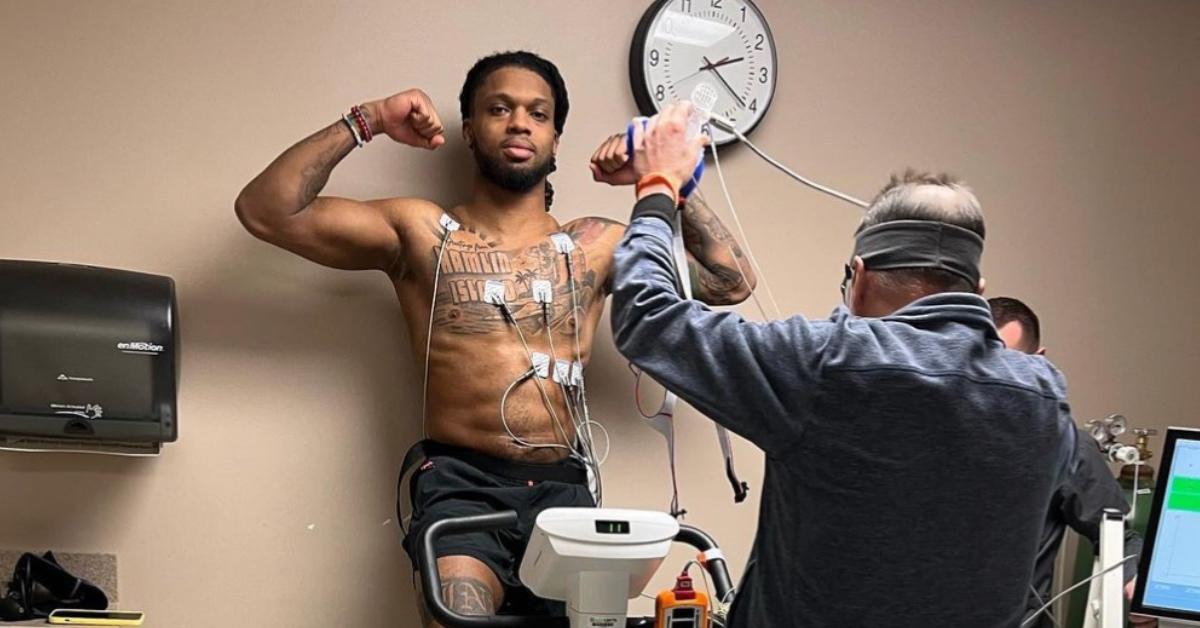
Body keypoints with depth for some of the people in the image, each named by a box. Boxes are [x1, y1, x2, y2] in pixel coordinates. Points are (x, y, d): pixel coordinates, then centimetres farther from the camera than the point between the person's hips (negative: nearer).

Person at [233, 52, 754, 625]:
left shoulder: (595, 245, 14)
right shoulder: (421, 231, 8)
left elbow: (731, 280, 12)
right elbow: (264, 210, 2)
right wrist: (365, 123, -2)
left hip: (564, 490, 3)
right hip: (459, 485, -3)